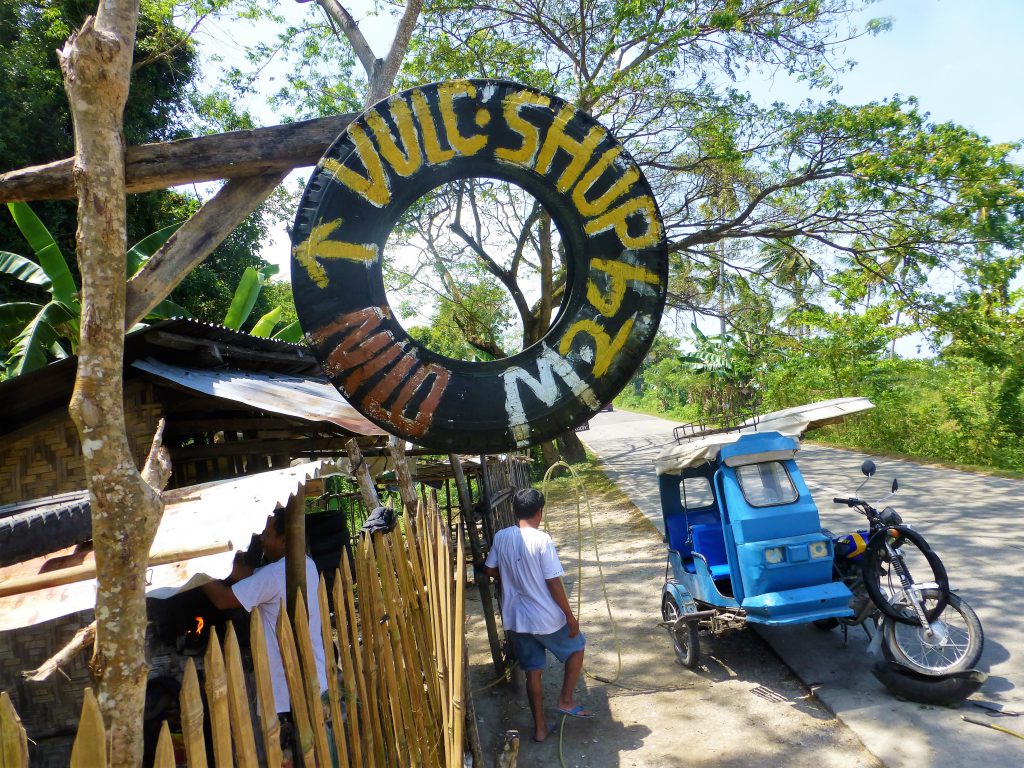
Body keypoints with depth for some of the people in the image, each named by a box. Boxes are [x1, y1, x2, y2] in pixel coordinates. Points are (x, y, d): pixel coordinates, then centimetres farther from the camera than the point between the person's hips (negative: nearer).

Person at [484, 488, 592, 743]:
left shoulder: (501, 537, -4)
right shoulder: (542, 540, -20)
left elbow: (491, 571, 8)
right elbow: (553, 583, -18)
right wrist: (570, 616, -8)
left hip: (515, 619, 5)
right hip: (546, 619, -5)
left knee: (533, 671, 18)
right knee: (577, 646, 23)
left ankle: (540, 727, 26)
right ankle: (565, 700, 22)